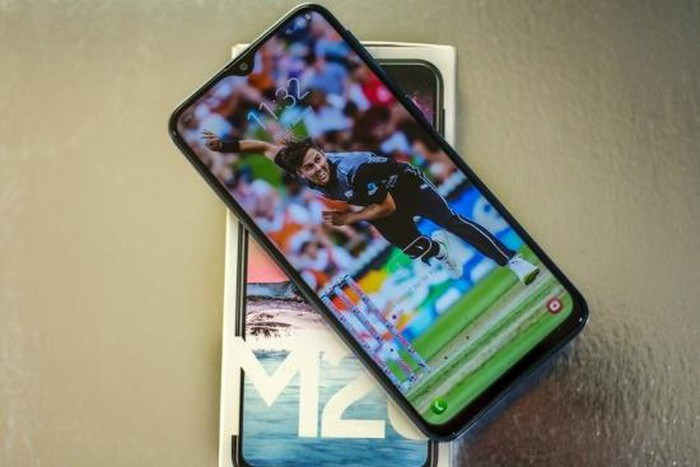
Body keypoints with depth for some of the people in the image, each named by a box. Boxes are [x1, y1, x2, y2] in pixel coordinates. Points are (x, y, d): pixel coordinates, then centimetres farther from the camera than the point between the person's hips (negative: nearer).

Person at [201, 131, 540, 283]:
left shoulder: (352, 171, -39)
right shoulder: (302, 174, -24)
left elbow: (387, 207, -26)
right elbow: (267, 147, -8)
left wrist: (349, 218, -25)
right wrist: (225, 145, -14)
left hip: (403, 182, -5)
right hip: (378, 204, 5)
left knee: (451, 220, -19)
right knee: (412, 249, -3)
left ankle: (513, 262, -14)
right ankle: (437, 249, 34)